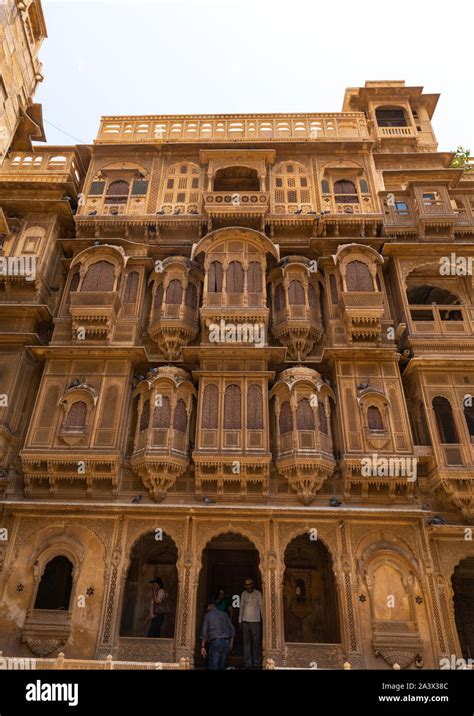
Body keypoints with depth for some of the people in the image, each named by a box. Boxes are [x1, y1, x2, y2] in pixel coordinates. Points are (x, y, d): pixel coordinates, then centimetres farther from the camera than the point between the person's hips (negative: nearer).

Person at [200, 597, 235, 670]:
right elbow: (232, 629, 14)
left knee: (213, 667, 1)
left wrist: (202, 647, -1)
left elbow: (204, 631, -2)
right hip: (226, 641, 4)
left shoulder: (208, 615, 6)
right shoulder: (224, 614, 15)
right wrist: (231, 643, 23)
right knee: (221, 666, 14)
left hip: (215, 641, -4)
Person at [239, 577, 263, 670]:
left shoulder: (258, 593, -1)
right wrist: (240, 620, 10)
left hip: (255, 621, -3)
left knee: (256, 642, -2)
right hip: (245, 621, 3)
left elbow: (261, 606, 1)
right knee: (246, 642, 4)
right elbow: (241, 607, 12)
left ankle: (257, 663, 6)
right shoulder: (243, 594, 7)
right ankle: (248, 663, 10)